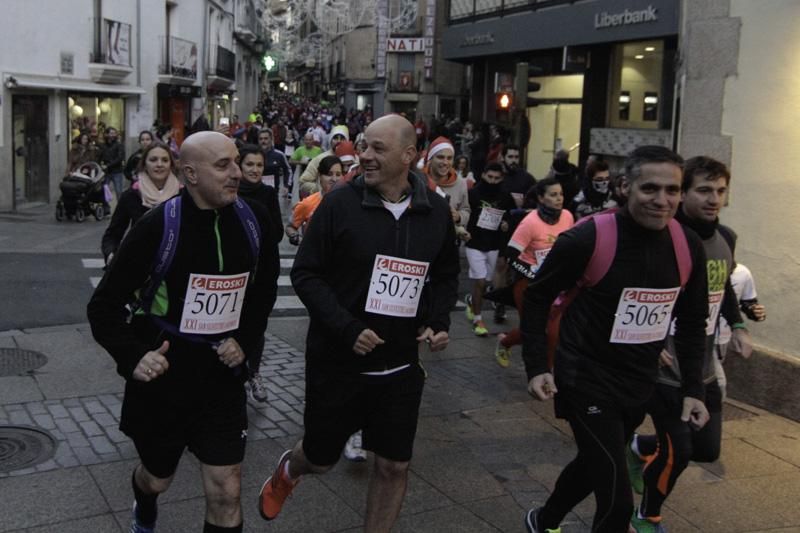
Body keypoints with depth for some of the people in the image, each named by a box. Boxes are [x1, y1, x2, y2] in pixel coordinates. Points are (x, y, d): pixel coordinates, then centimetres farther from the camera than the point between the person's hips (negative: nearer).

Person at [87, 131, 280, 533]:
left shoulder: (253, 221, -7)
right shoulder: (159, 225, -17)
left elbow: (264, 290, 11)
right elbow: (104, 305, -11)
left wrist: (245, 340, -2)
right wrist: (132, 358, -24)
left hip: (222, 380, 2)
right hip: (161, 380, -2)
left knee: (226, 495, 0)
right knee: (156, 478, 22)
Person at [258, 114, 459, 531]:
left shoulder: (436, 210, -1)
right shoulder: (340, 203, -12)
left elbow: (446, 276, 13)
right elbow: (305, 273, -10)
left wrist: (439, 321, -5)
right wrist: (347, 329, -21)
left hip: (400, 365, 3)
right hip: (337, 360, -2)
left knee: (394, 466, 8)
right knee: (320, 458, 15)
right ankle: (288, 470, 52)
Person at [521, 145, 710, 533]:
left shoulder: (688, 247, -6)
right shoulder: (588, 238, -22)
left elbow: (692, 323, 8)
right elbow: (537, 297, -8)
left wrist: (693, 388, 5)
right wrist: (537, 366, -12)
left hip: (639, 385, 6)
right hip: (586, 381, -6)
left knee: (595, 464, 26)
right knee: (618, 501, -9)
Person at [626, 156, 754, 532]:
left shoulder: (726, 238, 4)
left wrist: (737, 326, 9)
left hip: (703, 369, 7)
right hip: (664, 370, -7)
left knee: (707, 450, 12)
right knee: (678, 452, -3)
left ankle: (640, 449, 41)